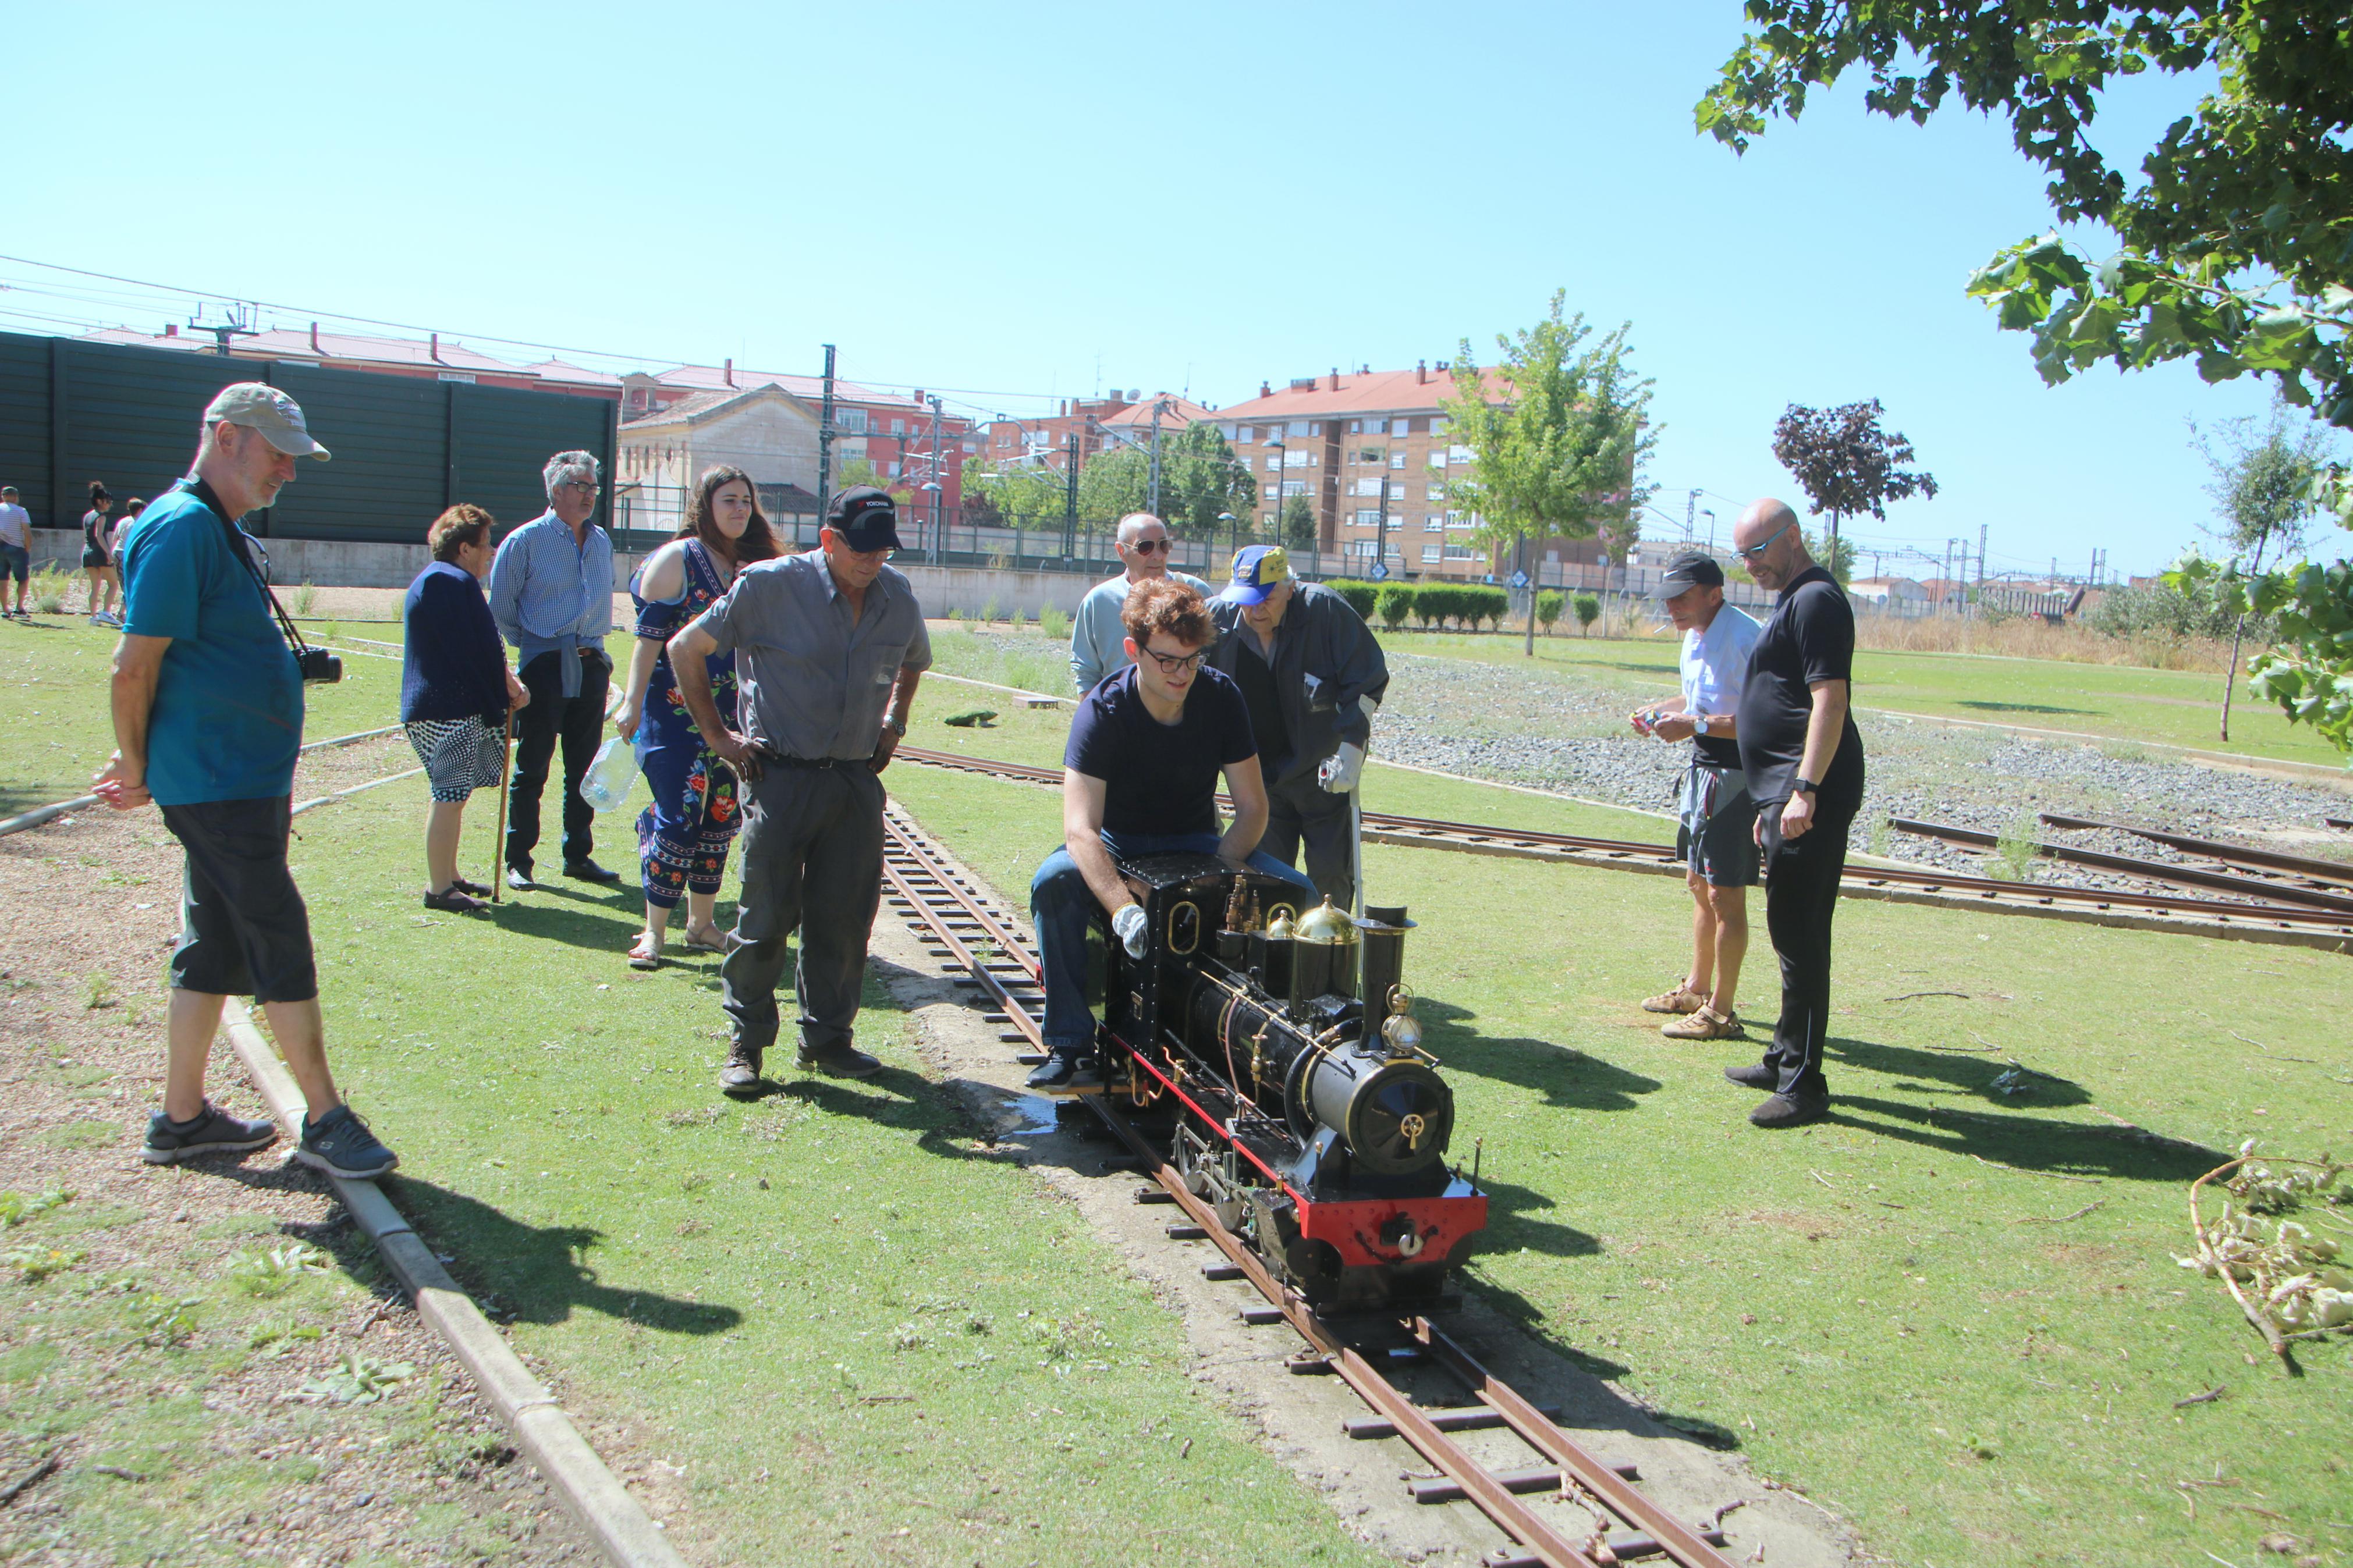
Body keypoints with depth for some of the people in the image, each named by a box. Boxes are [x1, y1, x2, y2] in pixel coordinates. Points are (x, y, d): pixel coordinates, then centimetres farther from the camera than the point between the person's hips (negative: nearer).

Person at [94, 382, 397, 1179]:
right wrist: (138, 769, -8)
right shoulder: (181, 527, -15)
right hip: (216, 784, -10)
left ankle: (182, 1117, 24)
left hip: (245, 781, 10)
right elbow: (133, 667, -18)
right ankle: (325, 1121, 0)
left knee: (216, 947, 14)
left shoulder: (220, 532, 17)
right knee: (280, 940, -6)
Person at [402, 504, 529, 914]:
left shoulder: (433, 580, 19)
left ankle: (447, 877, 26)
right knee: (451, 796, -6)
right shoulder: (455, 583, -15)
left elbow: (476, 647, 21)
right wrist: (511, 687, -2)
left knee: (453, 796, 17)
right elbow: (482, 651, -16)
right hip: (451, 710, -11)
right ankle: (439, 888, -1)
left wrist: (508, 682, 14)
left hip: (434, 708, 11)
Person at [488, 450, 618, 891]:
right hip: (545, 666, -5)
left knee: (584, 768, 9)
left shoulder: (602, 541, 12)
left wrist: (593, 647, 15)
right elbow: (501, 605, -1)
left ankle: (578, 856, 19)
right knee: (531, 768, -2)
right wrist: (527, 643, 4)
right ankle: (517, 861, 6)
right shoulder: (526, 540, -5)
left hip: (590, 665, 5)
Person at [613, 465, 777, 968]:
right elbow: (650, 634, -8)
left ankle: (702, 923, 20)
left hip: (732, 713, 5)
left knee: (720, 815, 8)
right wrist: (632, 701, -13)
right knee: (677, 817, -8)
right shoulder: (678, 558, -5)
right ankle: (654, 931, 3)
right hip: (676, 711, -5)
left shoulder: (755, 564, 10)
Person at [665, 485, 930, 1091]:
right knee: (766, 916, -1)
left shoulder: (898, 598, 7)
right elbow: (685, 649, 0)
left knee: (845, 917, 6)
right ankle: (746, 1042, 13)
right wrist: (717, 735, -1)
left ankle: (827, 1038, 21)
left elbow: (913, 662, 30)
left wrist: (893, 725, 17)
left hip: (857, 781, 4)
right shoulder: (771, 586, -8)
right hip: (782, 775, -4)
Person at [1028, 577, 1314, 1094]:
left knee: (1296, 891, -23)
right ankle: (1071, 1043, -24)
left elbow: (1252, 807, -9)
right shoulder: (1103, 711, -23)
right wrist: (1123, 908, -50)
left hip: (1197, 841, 2)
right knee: (1054, 881, -34)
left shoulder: (1221, 696, -13)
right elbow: (1080, 829, -33)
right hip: (1118, 846, -2)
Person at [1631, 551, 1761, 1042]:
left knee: (1726, 894, -5)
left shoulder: (1744, 637, -21)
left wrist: (1696, 725, -26)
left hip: (1736, 775, -10)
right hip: (1704, 767, 10)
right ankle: (1696, 988, 34)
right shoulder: (1695, 635, 10)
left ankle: (1720, 1012, 3)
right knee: (1699, 883, 19)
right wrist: (1660, 711, 8)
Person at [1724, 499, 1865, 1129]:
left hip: (1810, 801, -11)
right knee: (1793, 935, 16)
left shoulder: (1816, 600, -11)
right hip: (1786, 795, 11)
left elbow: (1830, 700, -20)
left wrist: (1805, 790, -26)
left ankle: (1803, 1084, -4)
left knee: (1798, 936, -8)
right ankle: (1786, 1059, 27)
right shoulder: (1792, 601, 21)